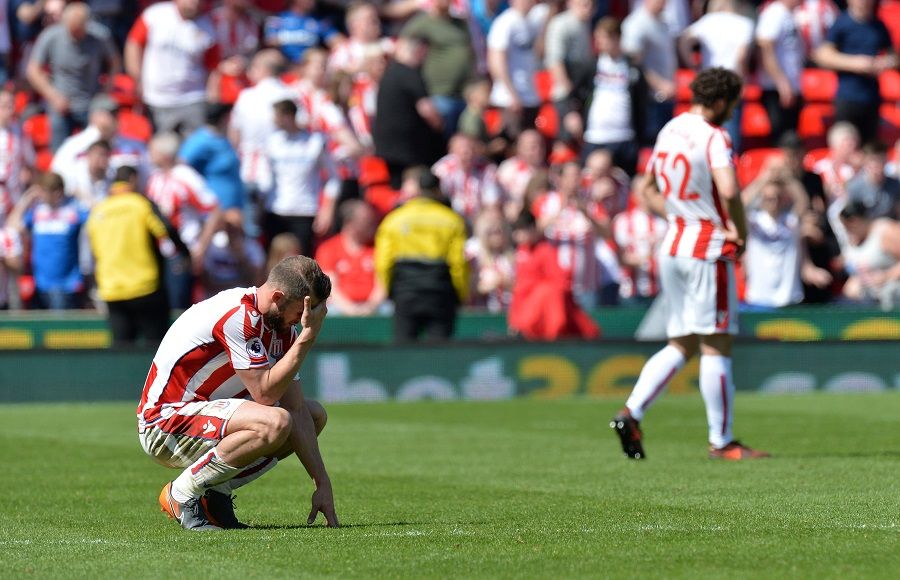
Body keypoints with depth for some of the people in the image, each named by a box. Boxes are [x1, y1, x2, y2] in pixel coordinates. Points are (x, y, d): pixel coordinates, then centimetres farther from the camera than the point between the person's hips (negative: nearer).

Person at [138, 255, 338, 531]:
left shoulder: (281, 325, 5)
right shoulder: (238, 316, -23)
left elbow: (297, 409, 5)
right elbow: (265, 393, -26)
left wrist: (322, 483, 0)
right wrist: (307, 337, -24)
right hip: (166, 422, -10)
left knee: (315, 414, 13)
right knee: (274, 422, -32)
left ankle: (216, 491, 5)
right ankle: (183, 492, -14)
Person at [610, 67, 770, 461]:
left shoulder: (670, 131, 11)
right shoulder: (713, 137, -14)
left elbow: (646, 188, 21)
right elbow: (728, 191, -28)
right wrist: (740, 231, -12)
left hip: (673, 246, 8)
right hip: (708, 250, -8)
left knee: (681, 345, 13)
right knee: (715, 346, -2)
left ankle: (631, 413, -1)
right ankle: (721, 441, 1)